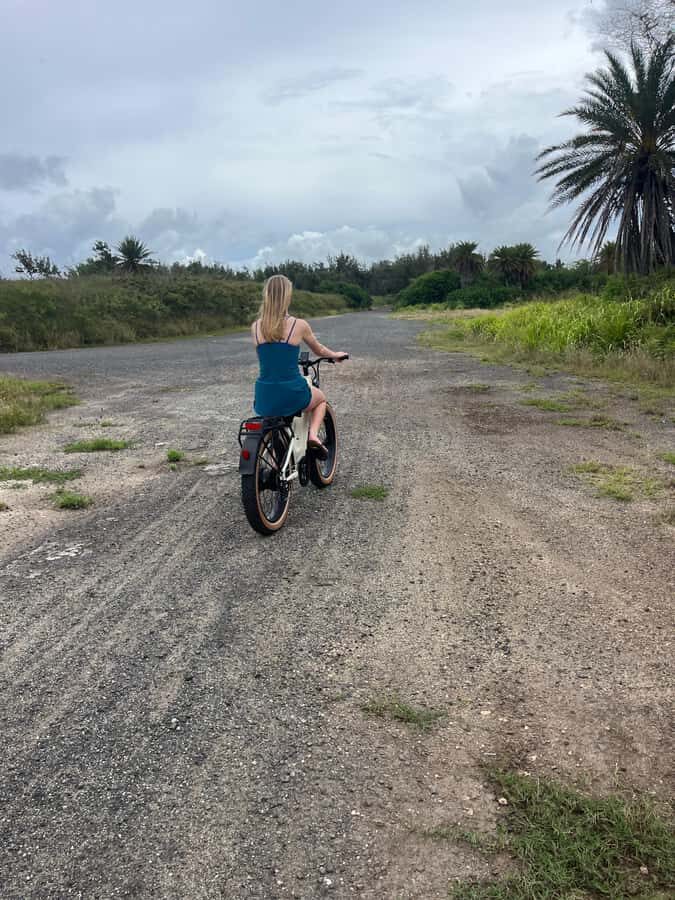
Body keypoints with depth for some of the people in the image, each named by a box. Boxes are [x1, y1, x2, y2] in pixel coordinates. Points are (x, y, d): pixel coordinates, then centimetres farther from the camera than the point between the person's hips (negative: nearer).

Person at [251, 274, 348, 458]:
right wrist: (335, 355, 34)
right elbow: (319, 350, 12)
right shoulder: (299, 325, -7)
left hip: (265, 400, 2)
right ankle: (313, 435, 9)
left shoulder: (256, 326, 1)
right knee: (320, 397, 32)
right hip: (292, 396, -2)